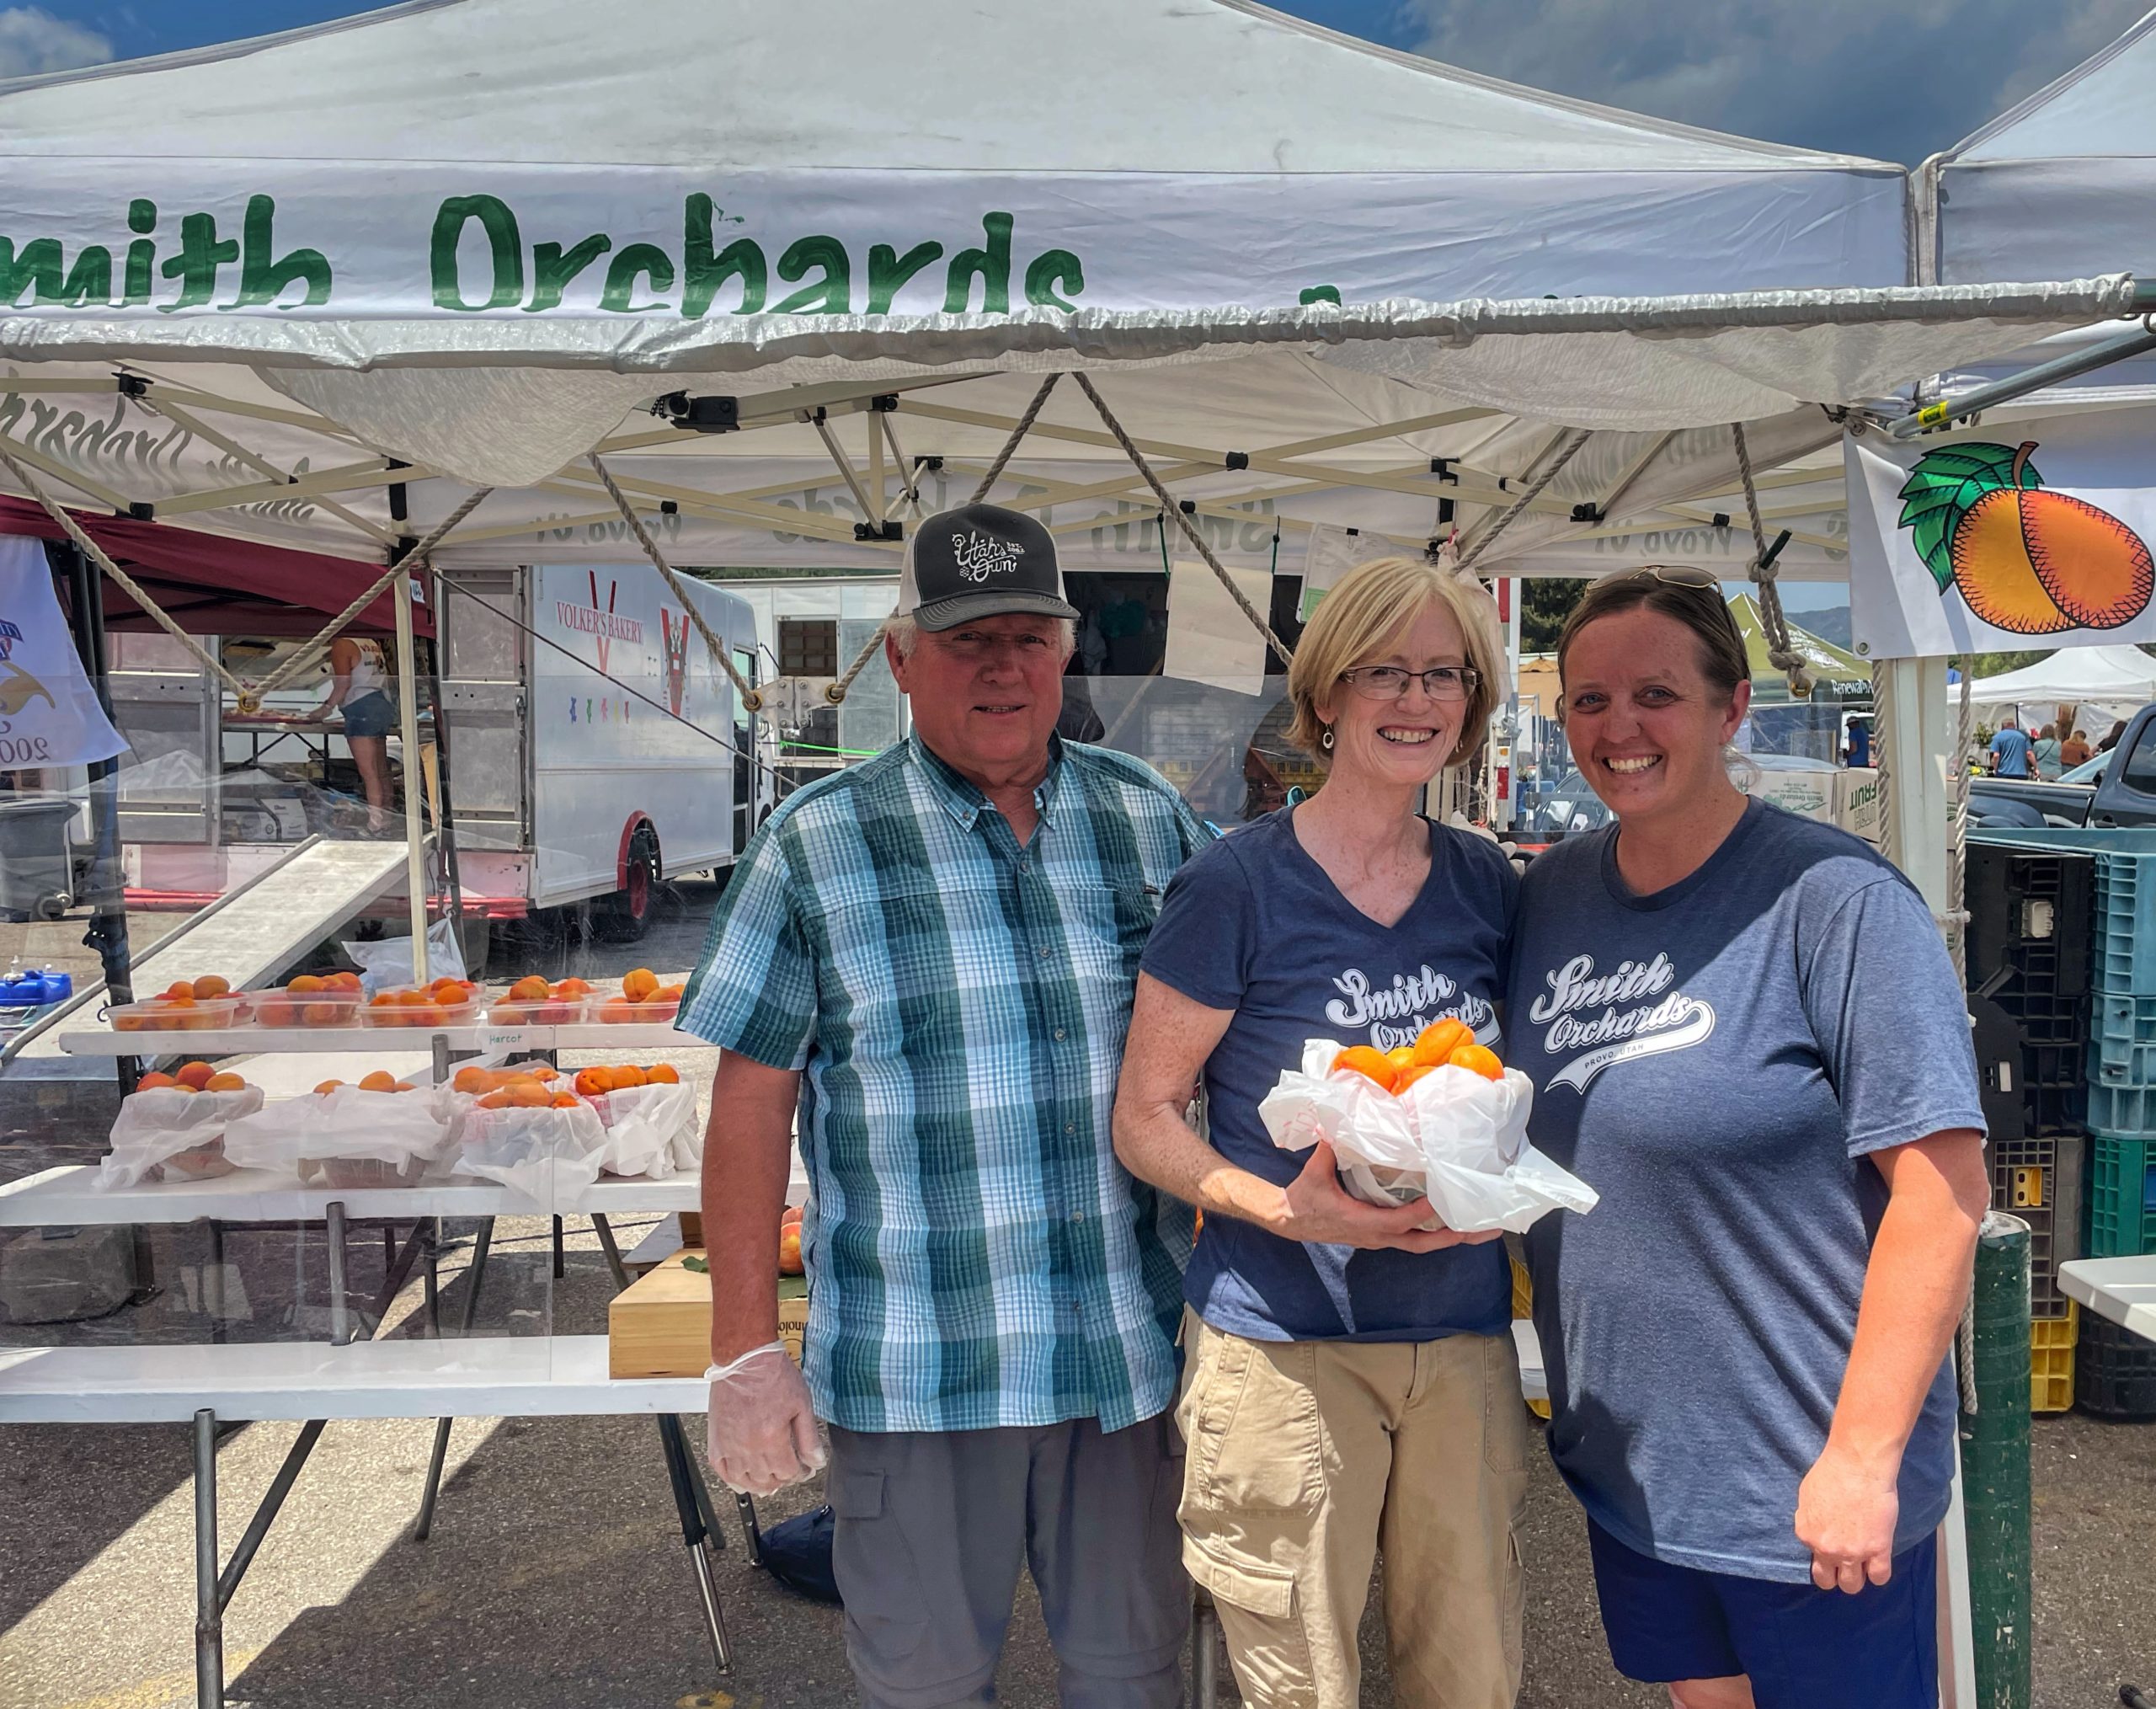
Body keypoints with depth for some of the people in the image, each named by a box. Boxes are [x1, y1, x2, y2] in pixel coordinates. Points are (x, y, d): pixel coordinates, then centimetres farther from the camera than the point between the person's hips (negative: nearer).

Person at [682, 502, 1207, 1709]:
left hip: (1131, 1346, 3)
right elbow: (752, 1100, -4)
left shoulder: (1152, 818, 3)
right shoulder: (818, 844, -5)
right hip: (914, 1370, -2)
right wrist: (746, 1350, -5)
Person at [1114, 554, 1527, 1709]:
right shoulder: (1238, 884, -10)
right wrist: (1285, 1207, -21)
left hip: (1464, 1334, 5)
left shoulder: (1488, 884, 6)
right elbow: (1144, 1121, -6)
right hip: (1284, 1345, -4)